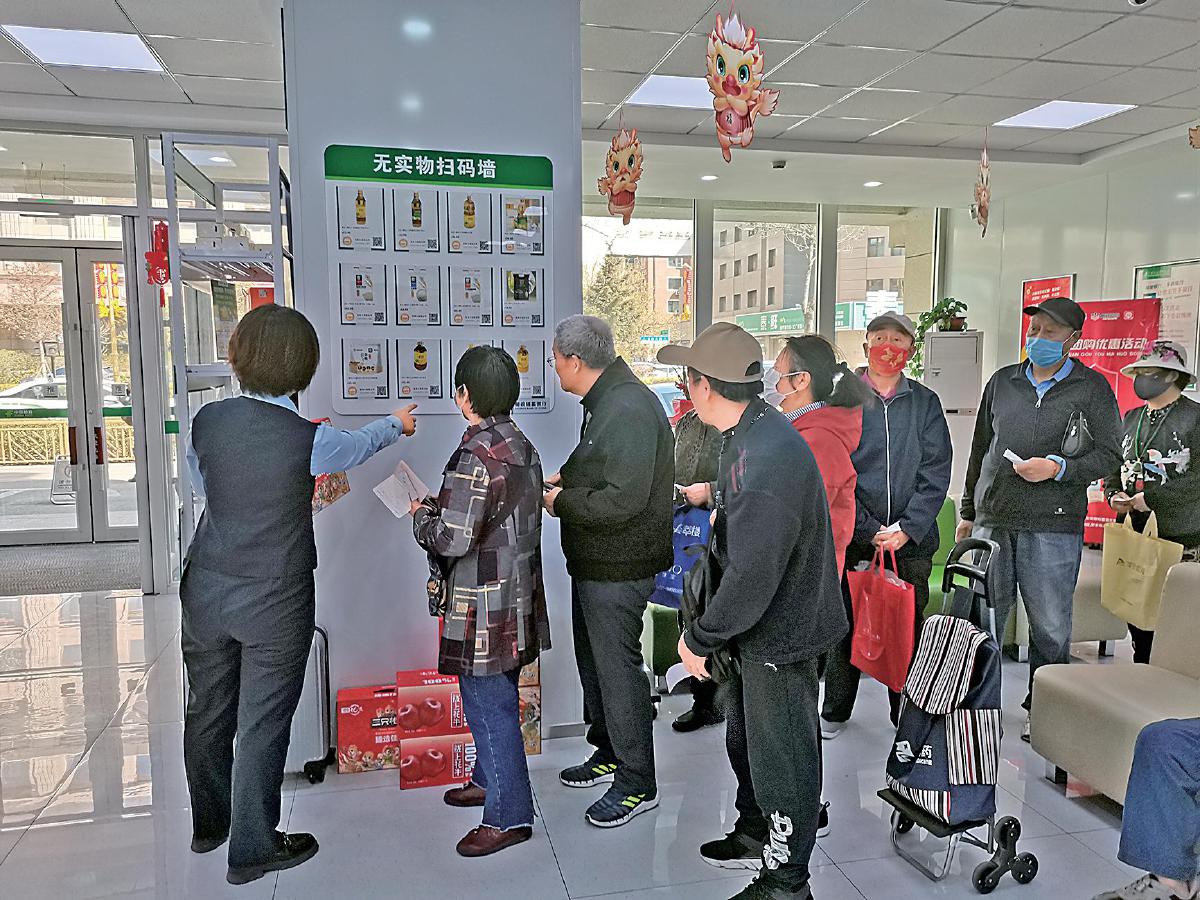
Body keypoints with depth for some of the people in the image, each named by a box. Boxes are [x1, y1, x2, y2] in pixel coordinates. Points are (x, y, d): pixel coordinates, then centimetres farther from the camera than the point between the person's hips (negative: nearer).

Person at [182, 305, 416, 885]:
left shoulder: (208, 420, -7)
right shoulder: (308, 439, -18)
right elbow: (358, 445, 4)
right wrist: (396, 423, 25)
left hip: (206, 591, 5)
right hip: (274, 602, -5)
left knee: (207, 711, 21)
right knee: (262, 724, 9)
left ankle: (209, 825, 42)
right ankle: (252, 849, 23)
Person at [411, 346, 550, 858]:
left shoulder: (475, 456, -22)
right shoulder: (522, 446, 6)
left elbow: (453, 539, -24)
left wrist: (422, 516, -4)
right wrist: (443, 507, 13)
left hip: (483, 604, -9)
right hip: (517, 591, 9)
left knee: (488, 703, 2)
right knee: (495, 696, 22)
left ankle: (509, 816, 13)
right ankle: (490, 780, 40)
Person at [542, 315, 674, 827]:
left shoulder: (629, 410, -24)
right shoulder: (606, 401, 10)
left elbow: (622, 501, -29)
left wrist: (561, 502, -15)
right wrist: (564, 479, 6)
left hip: (617, 568, -11)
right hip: (594, 562, 11)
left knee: (617, 668, 0)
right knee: (593, 660, 21)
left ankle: (636, 784, 17)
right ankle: (607, 754, 39)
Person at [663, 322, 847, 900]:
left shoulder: (765, 457, -31)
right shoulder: (755, 431, 2)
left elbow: (752, 574, -32)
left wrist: (699, 639, -20)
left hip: (781, 631, -10)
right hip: (762, 621, 10)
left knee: (781, 754, 9)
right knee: (745, 734, 26)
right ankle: (755, 835, 49)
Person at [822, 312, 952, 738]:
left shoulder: (925, 402, 8)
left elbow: (935, 472, 1)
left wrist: (907, 528, -11)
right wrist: (870, 530, -13)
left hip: (913, 540, 2)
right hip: (852, 538, -1)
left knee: (909, 627, 9)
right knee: (845, 625, 8)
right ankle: (835, 712, 25)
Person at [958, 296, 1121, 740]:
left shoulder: (1092, 388, 3)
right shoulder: (1002, 382, 12)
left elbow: (1109, 454, 2)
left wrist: (1058, 468, -16)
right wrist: (968, 512, 18)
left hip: (1053, 525, -3)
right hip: (992, 522, 3)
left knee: (1050, 626, 5)